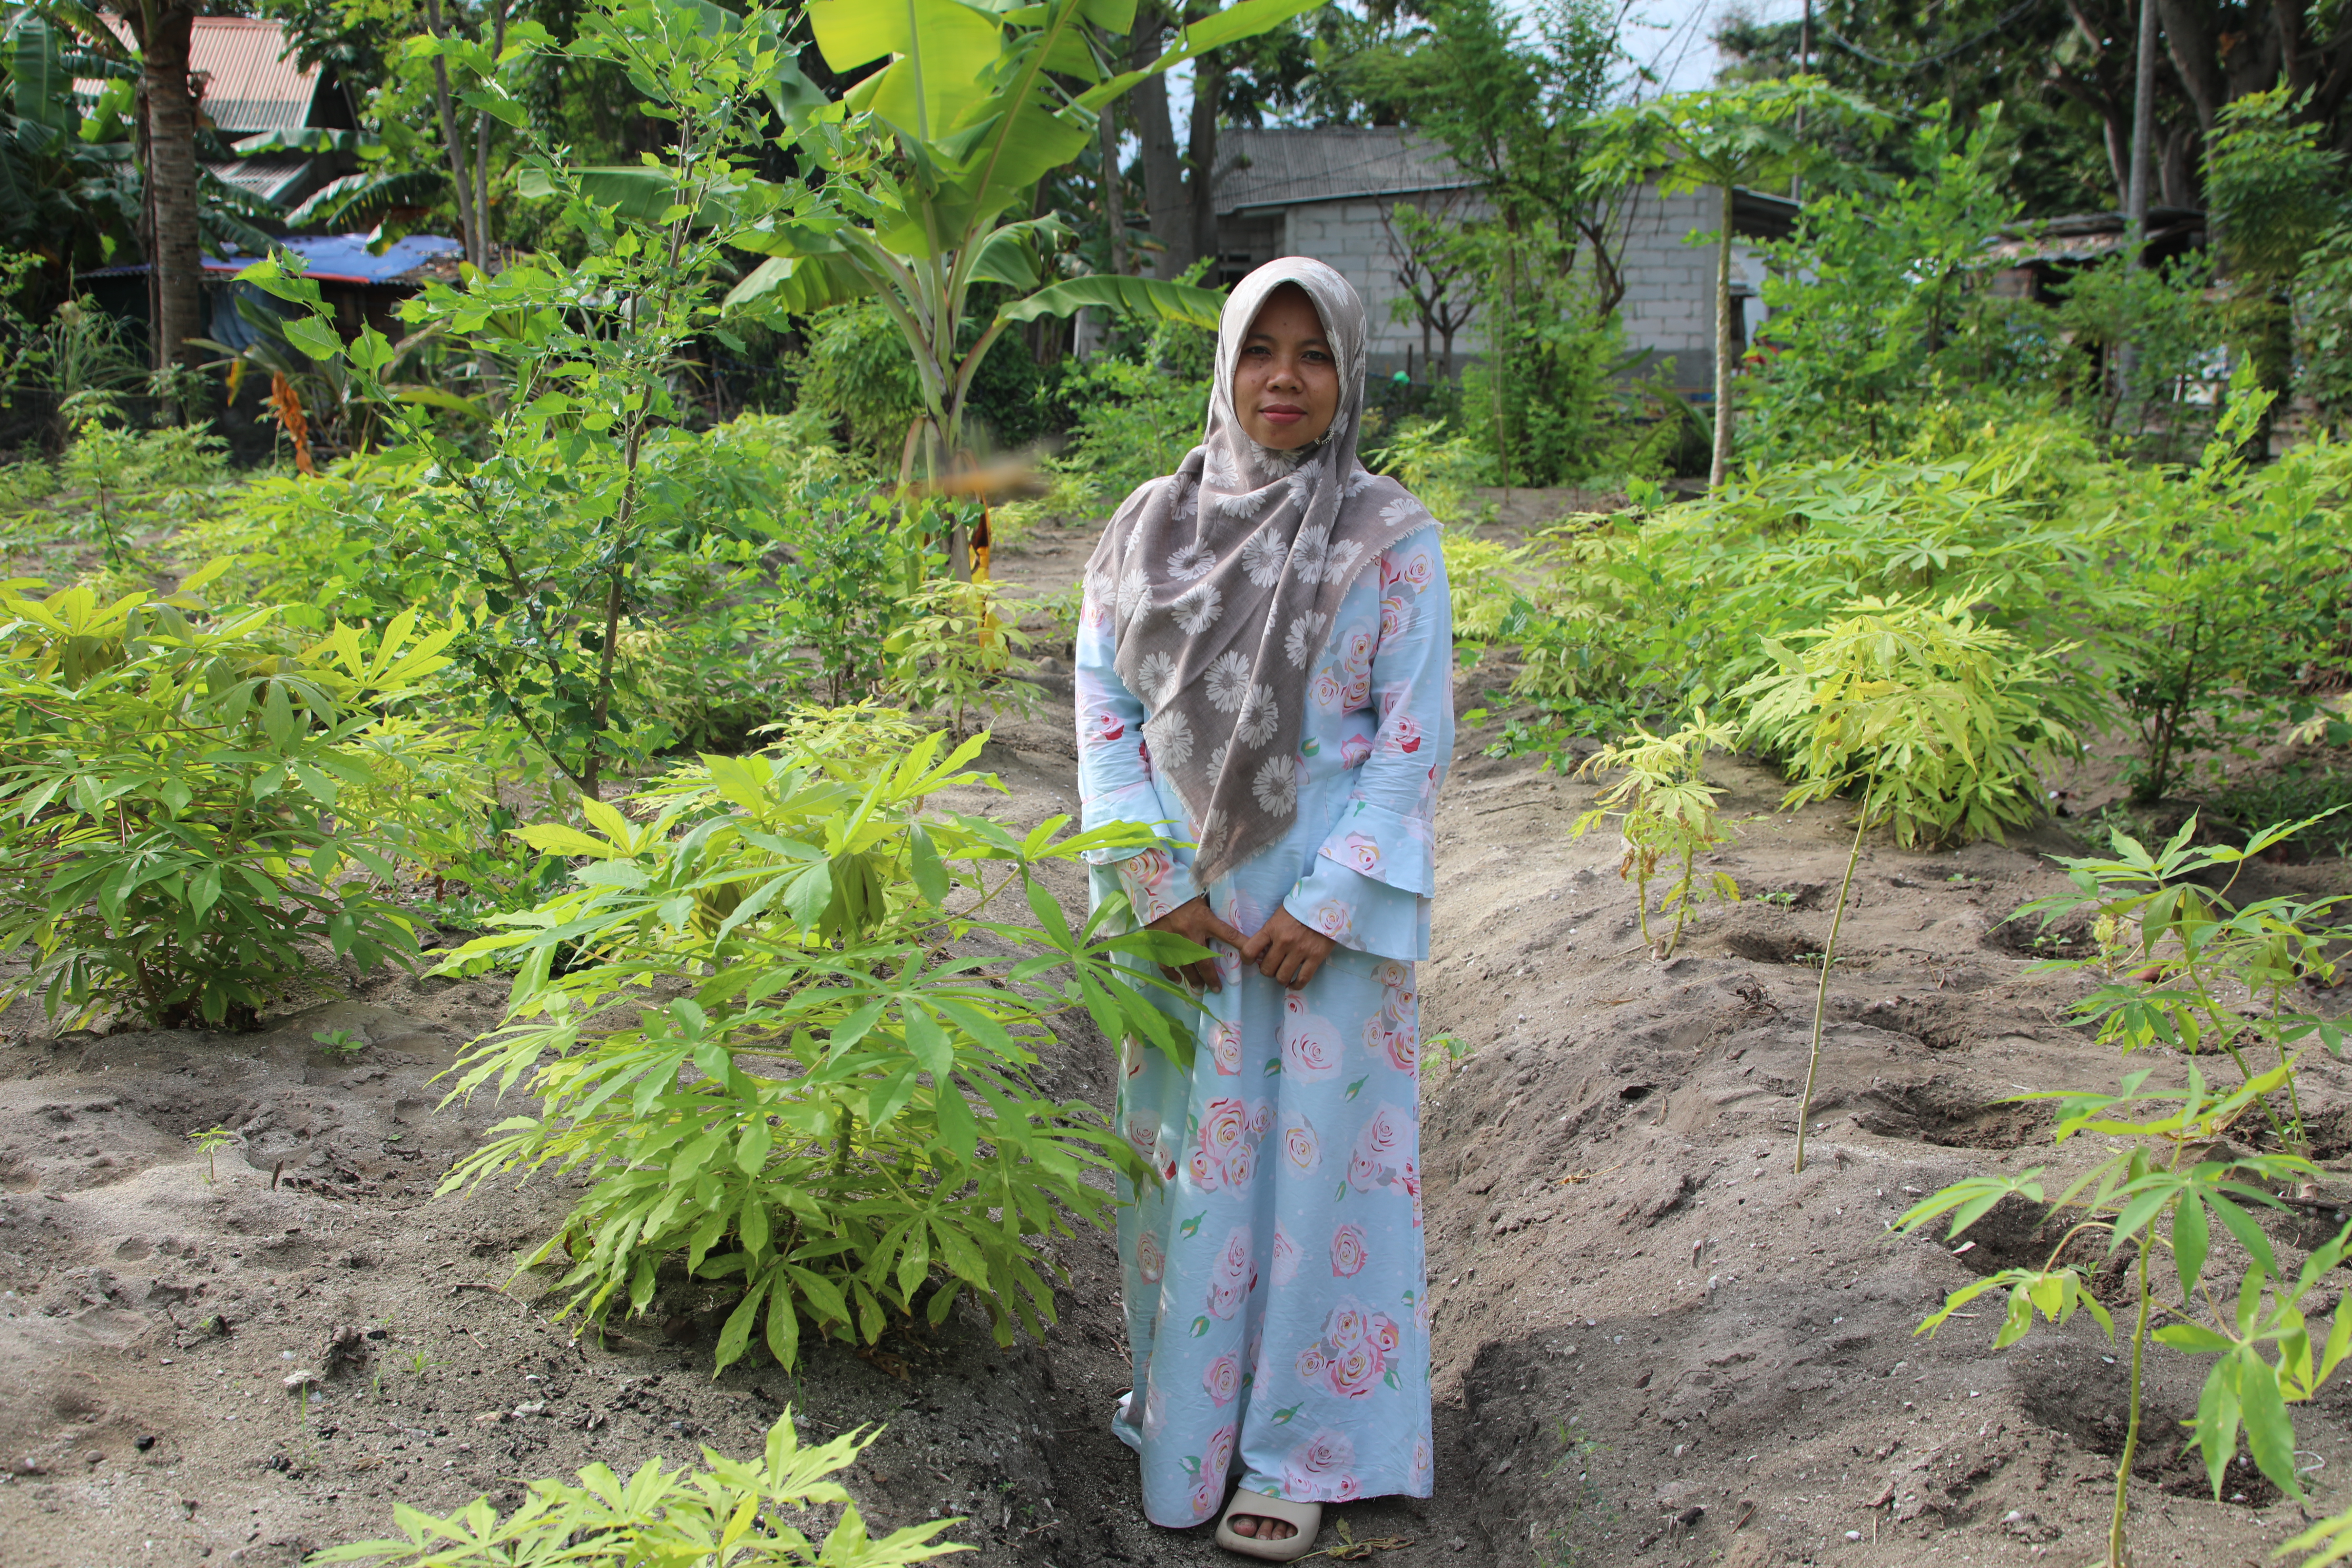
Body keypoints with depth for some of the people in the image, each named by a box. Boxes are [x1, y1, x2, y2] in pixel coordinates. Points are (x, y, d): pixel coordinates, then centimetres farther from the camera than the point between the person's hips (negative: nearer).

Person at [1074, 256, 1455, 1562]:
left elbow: (1414, 732, -6)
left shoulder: (1391, 535, -3)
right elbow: (1103, 703, 2)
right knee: (1187, 1151, 11)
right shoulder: (1150, 525, 4)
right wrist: (1158, 888, -7)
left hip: (1325, 907, -2)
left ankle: (1297, 1452, 19)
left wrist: (1327, 906, -13)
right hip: (1185, 904, 3)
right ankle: (1183, 1421, 29)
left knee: (1314, 1156, 3)